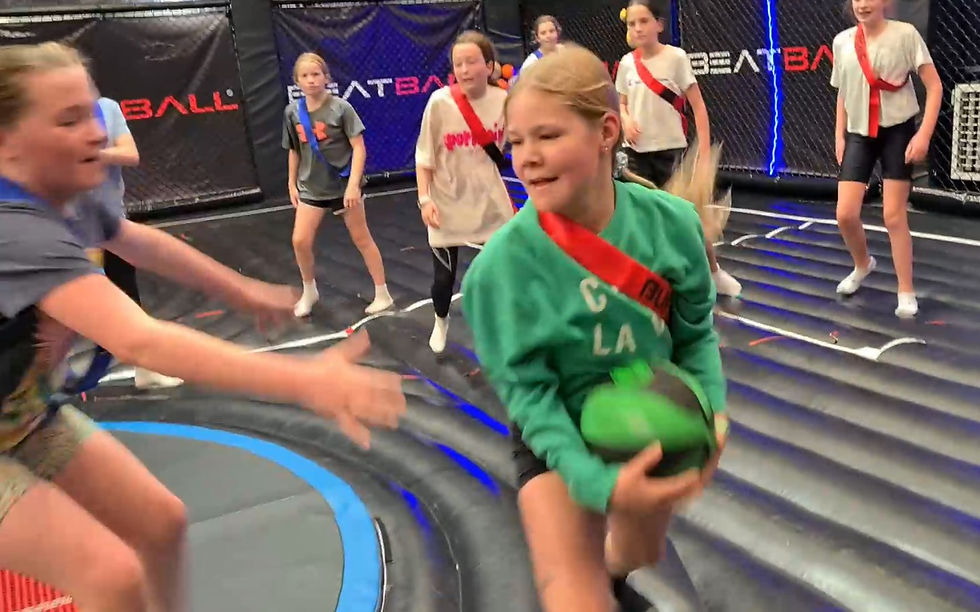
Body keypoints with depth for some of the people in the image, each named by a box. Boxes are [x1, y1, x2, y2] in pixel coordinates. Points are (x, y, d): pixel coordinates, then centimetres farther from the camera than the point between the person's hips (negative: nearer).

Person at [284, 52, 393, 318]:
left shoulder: (341, 107, -14)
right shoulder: (292, 112, -1)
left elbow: (359, 148, -15)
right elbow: (294, 151, 10)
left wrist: (353, 184, -22)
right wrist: (292, 184, 11)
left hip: (343, 185, -3)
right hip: (312, 187, 4)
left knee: (362, 239, 6)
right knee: (300, 241, -4)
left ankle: (382, 294, 19)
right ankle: (309, 292, 20)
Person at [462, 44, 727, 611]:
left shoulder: (671, 220, -18)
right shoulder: (504, 263, -27)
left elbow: (696, 332, -4)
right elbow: (527, 391, -21)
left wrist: (712, 410, -20)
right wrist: (600, 483, -32)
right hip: (559, 442, -3)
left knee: (639, 566, 28)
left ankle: (610, 561, 63)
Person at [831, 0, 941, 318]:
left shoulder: (905, 34, -7)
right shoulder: (842, 41, 4)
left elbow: (934, 86, -7)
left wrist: (924, 134, -16)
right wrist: (839, 135, 9)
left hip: (897, 130, -3)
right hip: (858, 133, 4)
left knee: (894, 216, -3)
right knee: (845, 214, -3)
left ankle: (906, 292, 12)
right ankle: (862, 264, 29)